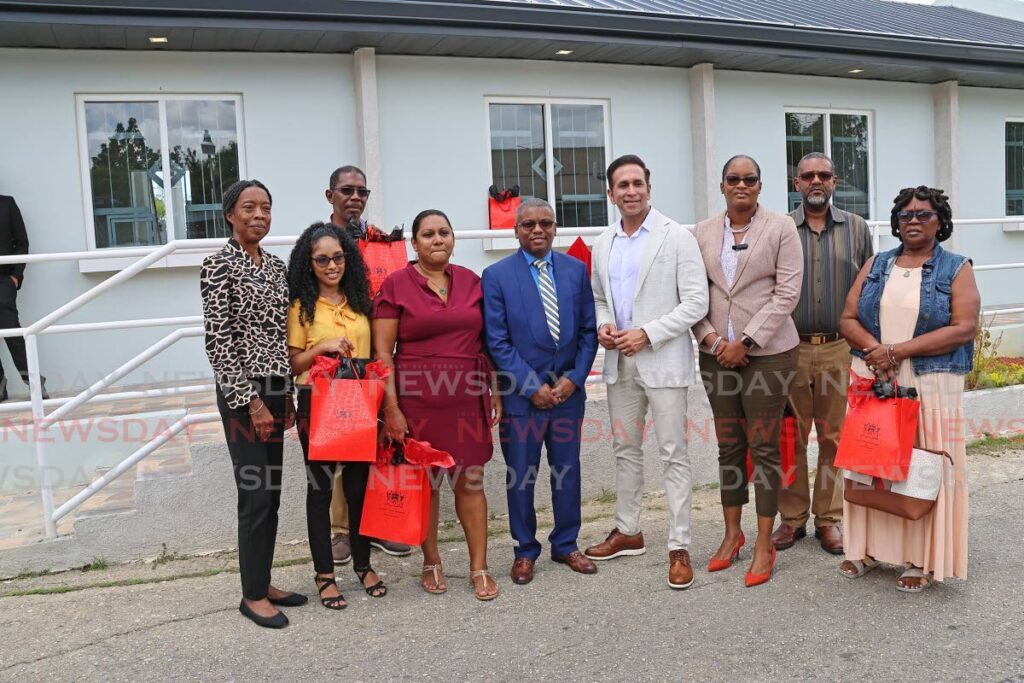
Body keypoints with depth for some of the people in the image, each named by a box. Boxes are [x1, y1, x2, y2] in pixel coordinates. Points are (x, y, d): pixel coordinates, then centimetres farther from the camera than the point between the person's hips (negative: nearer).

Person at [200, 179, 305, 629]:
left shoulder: (275, 266, 12)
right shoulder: (219, 265, -9)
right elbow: (219, 340, -14)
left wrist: (287, 396, 13)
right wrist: (252, 401, -16)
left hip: (274, 388, 7)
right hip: (242, 392, -7)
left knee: (270, 492, 12)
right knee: (256, 494, -2)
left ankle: (262, 582, 25)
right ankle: (253, 595, 12)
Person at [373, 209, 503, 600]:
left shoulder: (471, 281, 8)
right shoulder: (396, 285, -2)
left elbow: (486, 341, 12)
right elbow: (382, 352, -4)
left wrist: (495, 391, 7)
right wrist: (391, 407, -9)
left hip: (468, 396, 2)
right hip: (417, 397, -2)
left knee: (470, 481, 4)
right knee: (423, 481, 9)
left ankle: (479, 567, 17)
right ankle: (431, 563, 27)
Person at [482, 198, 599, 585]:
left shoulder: (576, 270, 6)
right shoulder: (497, 276, -4)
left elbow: (588, 331, 6)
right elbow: (498, 341, -7)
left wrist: (573, 378, -6)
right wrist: (533, 386, -12)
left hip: (568, 391, 3)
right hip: (521, 394, -2)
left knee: (567, 472, 12)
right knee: (520, 476, 7)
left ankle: (566, 545, 29)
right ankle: (525, 551, 24)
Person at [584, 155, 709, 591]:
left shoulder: (677, 237, -6)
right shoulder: (603, 244, 11)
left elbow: (696, 303, -10)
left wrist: (647, 334, -17)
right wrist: (602, 325, -2)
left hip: (662, 361, -6)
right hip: (619, 361, 6)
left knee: (673, 454, 0)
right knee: (624, 449, 15)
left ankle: (679, 547, 10)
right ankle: (627, 532, 30)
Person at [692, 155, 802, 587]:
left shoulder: (781, 228, -1)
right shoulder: (702, 233, 9)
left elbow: (787, 292, -7)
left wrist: (747, 341, -13)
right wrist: (712, 340, -7)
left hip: (767, 353, -3)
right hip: (717, 354, 3)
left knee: (764, 448, 1)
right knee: (728, 447, 11)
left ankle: (764, 546, 12)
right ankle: (732, 534, 24)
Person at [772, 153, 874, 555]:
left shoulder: (856, 229, 8)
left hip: (840, 349, 1)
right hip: (791, 349, -1)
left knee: (834, 437, 7)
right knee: (791, 437, 5)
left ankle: (829, 519, 19)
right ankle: (792, 518, 17)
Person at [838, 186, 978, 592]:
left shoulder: (956, 269, 1)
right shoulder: (876, 266, 11)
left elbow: (964, 328, -10)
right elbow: (848, 319, 6)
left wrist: (897, 350, -17)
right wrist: (873, 348, -15)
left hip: (929, 386, -3)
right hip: (873, 382, 3)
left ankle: (922, 559, 14)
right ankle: (869, 547, 18)